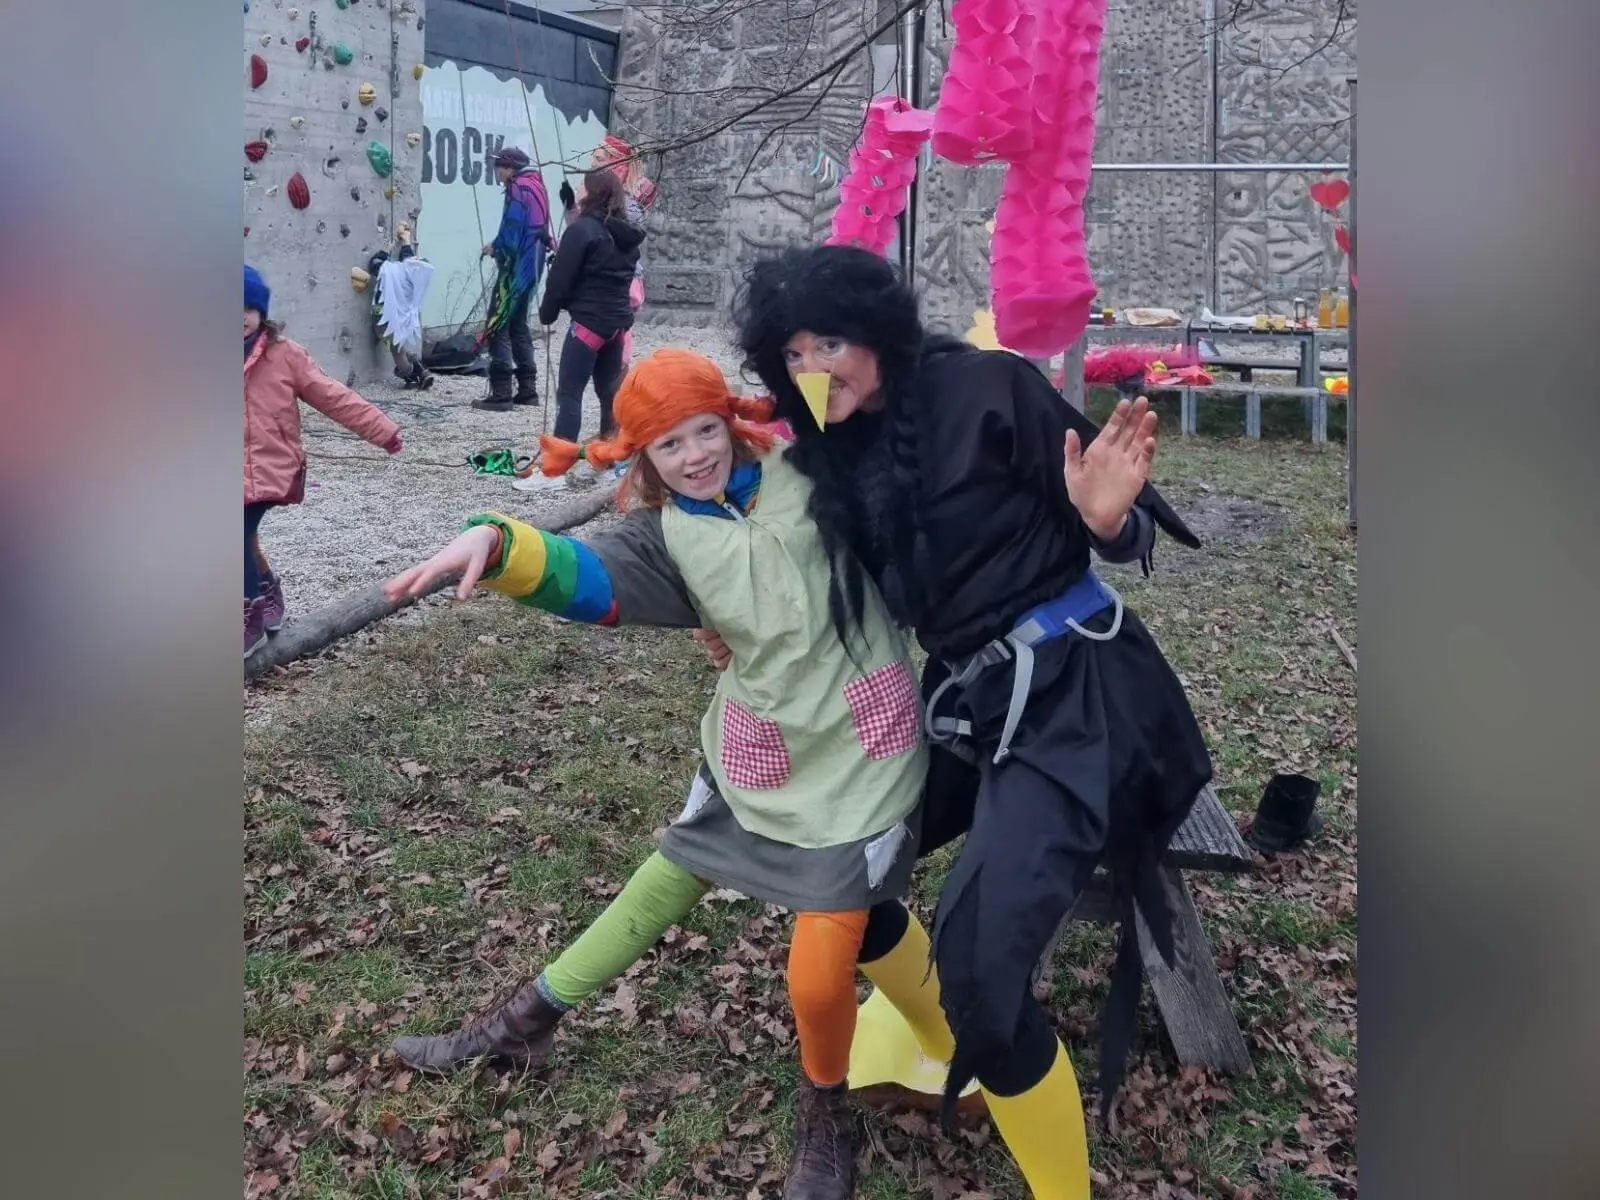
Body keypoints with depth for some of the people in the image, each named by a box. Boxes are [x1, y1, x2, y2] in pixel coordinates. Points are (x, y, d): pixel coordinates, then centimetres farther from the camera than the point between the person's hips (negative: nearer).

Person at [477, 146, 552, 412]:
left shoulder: (519, 189, -14)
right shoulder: (536, 186, 14)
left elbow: (511, 233, -21)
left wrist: (494, 247, -3)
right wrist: (499, 247, 6)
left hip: (516, 267, -9)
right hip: (532, 266, 9)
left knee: (497, 327, -6)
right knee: (518, 324, 17)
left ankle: (501, 394, -8)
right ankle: (527, 389, 18)